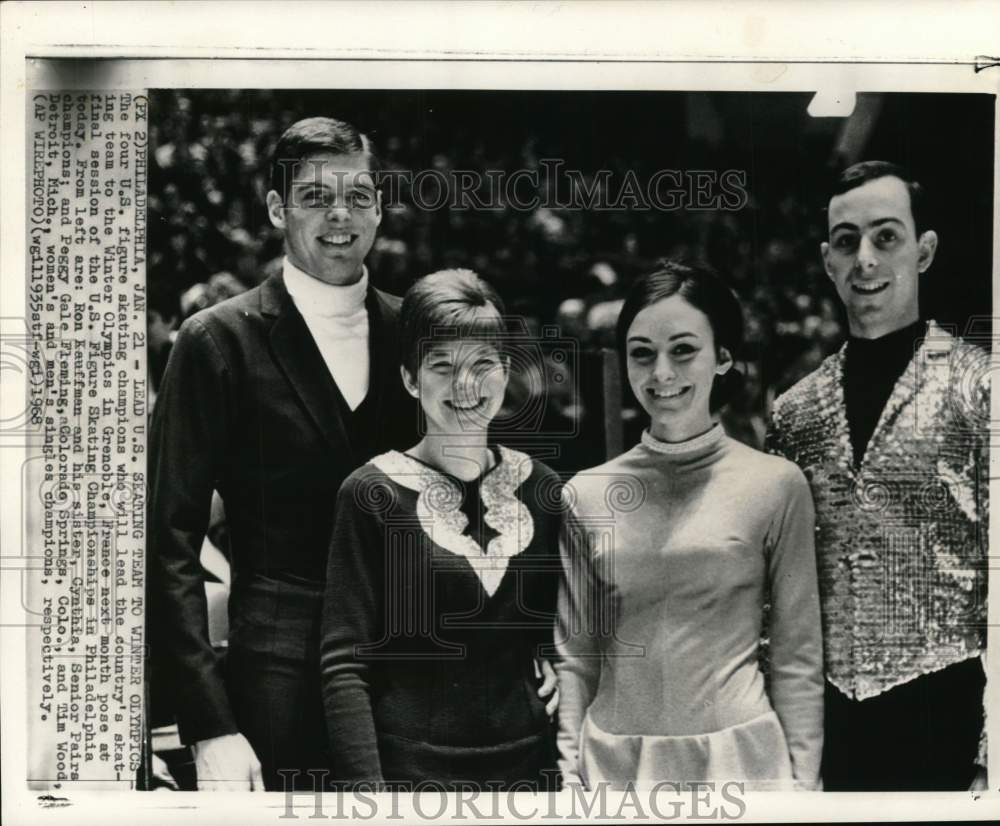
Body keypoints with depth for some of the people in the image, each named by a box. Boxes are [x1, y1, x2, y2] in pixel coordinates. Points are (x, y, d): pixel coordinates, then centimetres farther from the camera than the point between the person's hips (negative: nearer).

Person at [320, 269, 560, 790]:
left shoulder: (541, 489, 2)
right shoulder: (373, 493, -9)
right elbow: (344, 663, -11)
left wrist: (563, 669, -1)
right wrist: (365, 787, -17)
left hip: (529, 764, 3)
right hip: (409, 766, -3)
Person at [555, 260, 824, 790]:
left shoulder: (775, 484, -4)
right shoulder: (586, 494, 2)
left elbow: (796, 656, -1)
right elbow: (576, 654, 5)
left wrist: (802, 780, -4)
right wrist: (569, 772, 1)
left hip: (737, 755, -2)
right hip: (613, 762, 2)